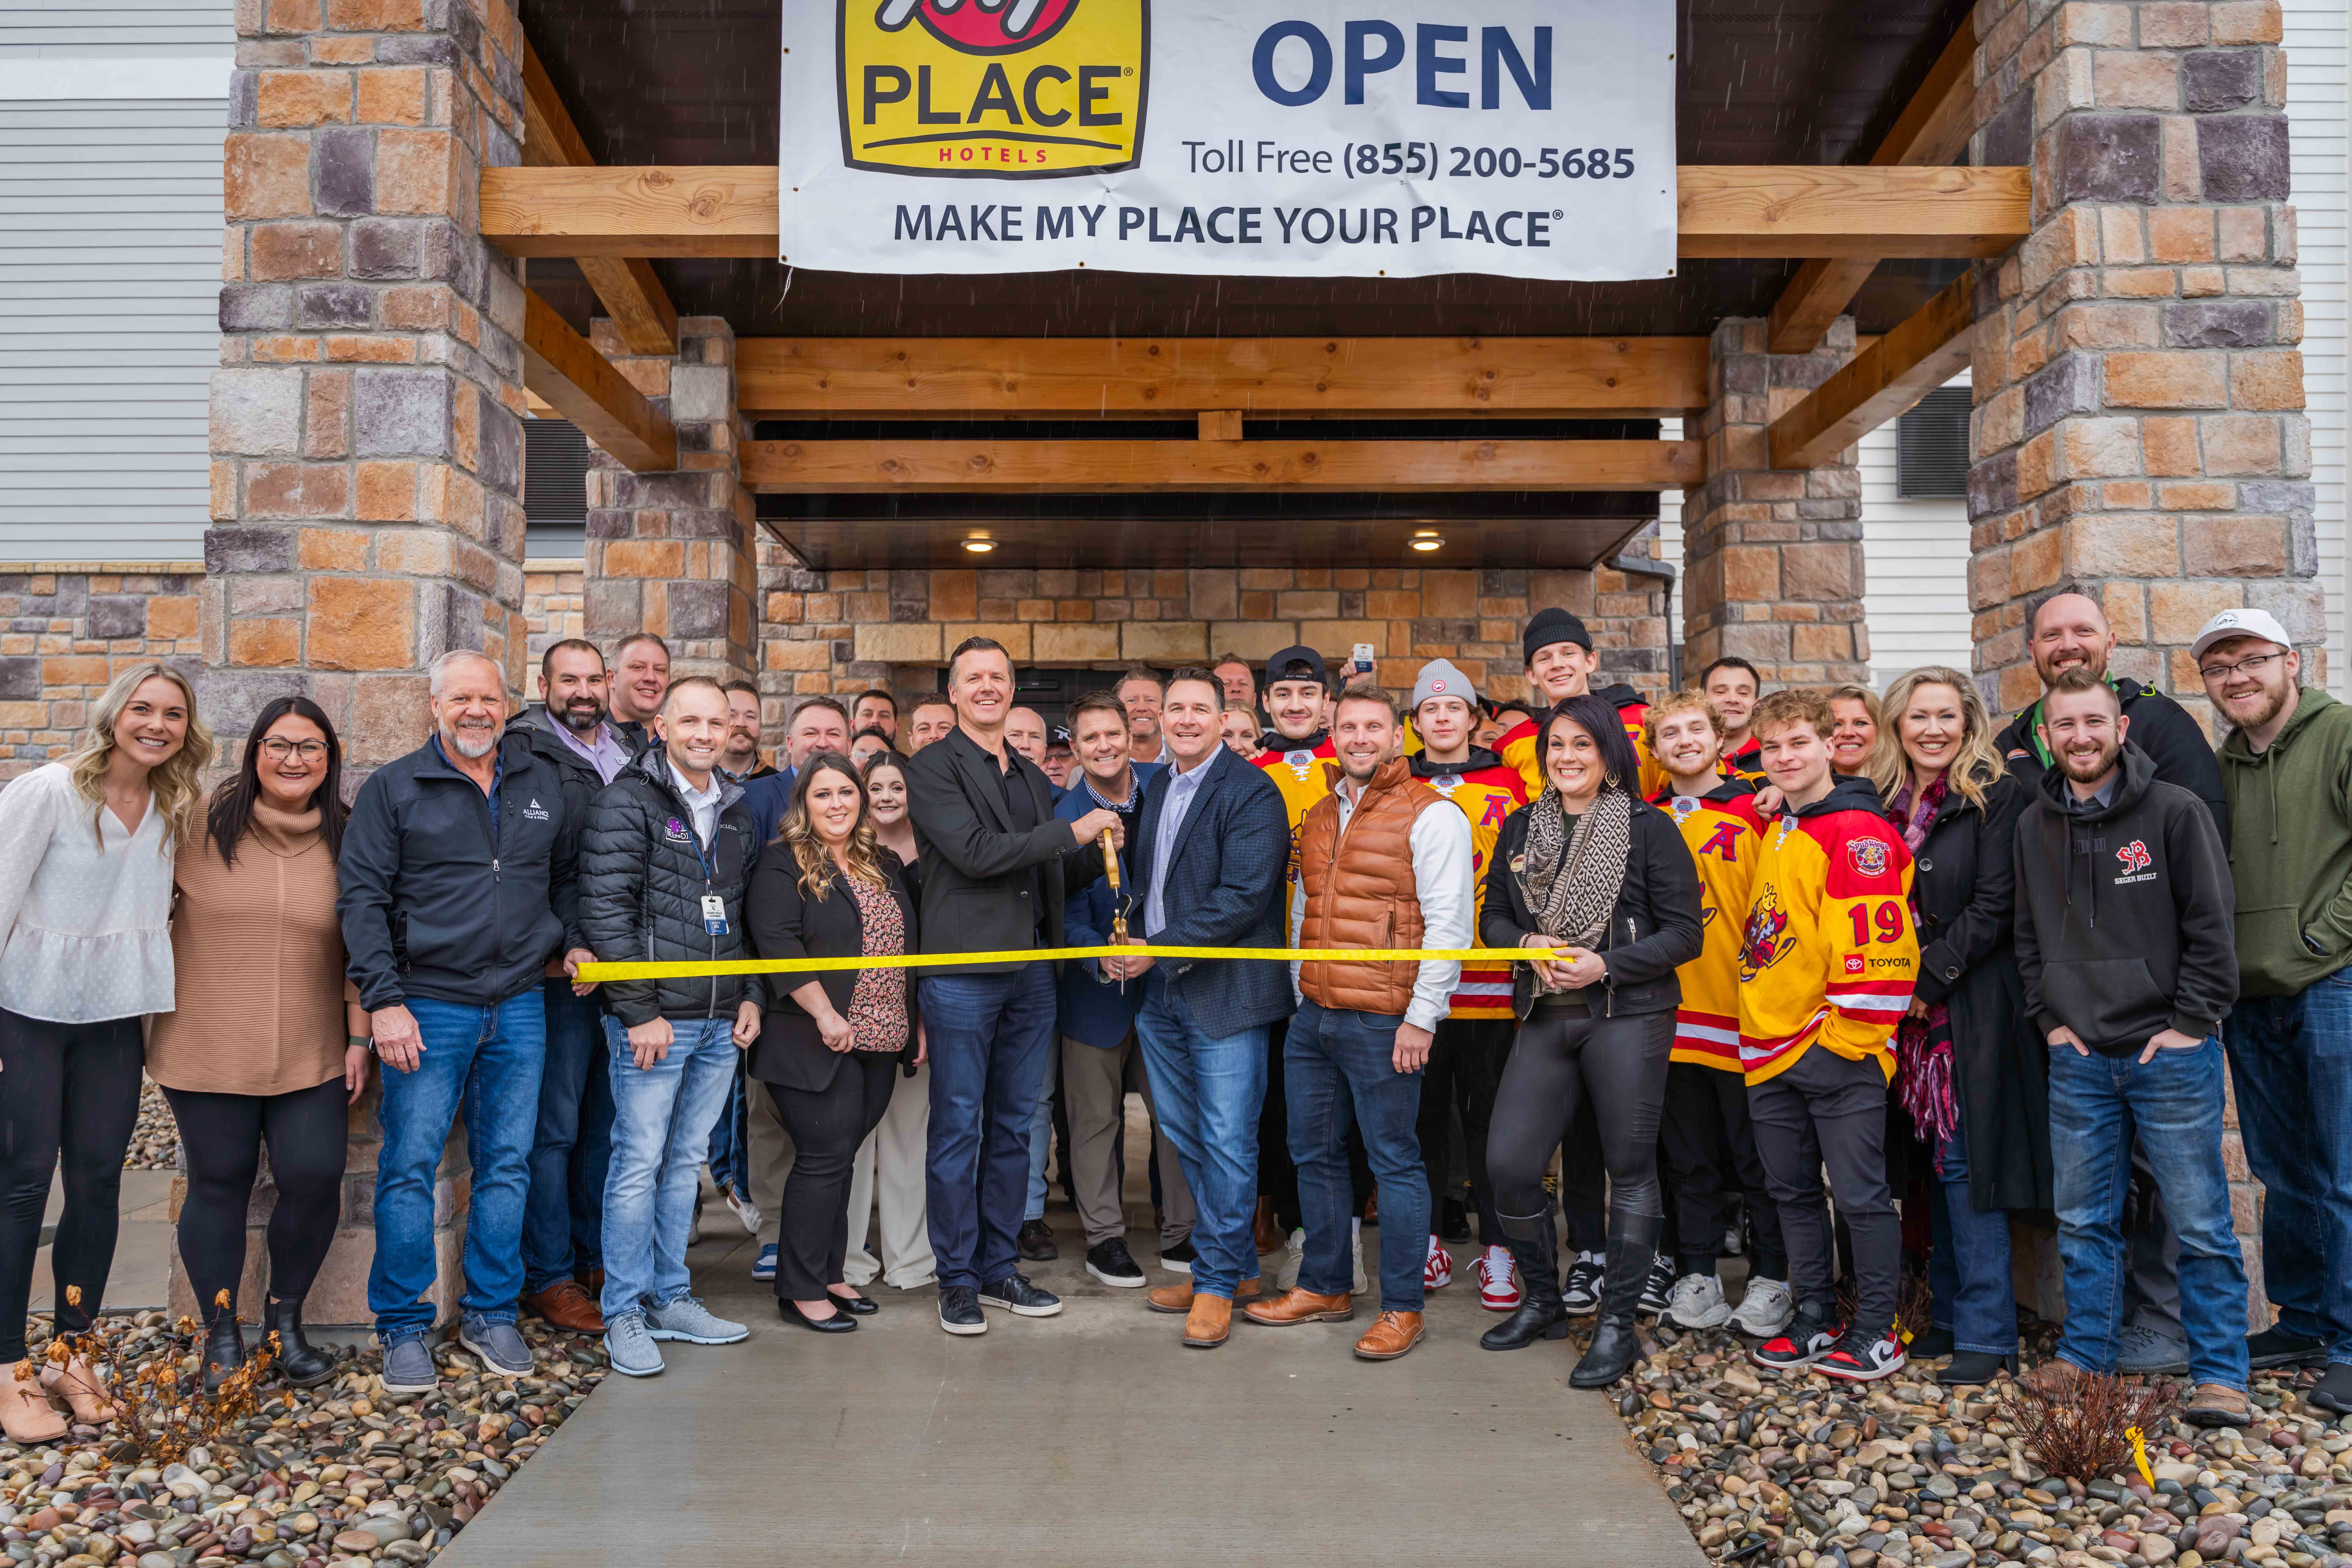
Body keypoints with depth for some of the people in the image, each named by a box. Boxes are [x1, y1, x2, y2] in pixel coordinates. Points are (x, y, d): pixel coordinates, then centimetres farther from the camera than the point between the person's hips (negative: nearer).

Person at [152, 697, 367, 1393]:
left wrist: (359, 1038, 4)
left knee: (315, 1179, -3)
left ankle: (285, 1321, 21)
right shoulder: (203, 823, -2)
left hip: (311, 1053, 1)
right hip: (208, 1048, -1)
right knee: (219, 1185, 6)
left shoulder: (346, 839, 2)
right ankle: (221, 1336, 24)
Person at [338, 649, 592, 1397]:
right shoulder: (393, 789, -1)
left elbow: (566, 875, 21)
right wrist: (384, 1000, -12)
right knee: (410, 1168, 0)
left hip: (520, 1009, 3)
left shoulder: (544, 784, 10)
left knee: (507, 1167, 9)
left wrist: (573, 941, 4)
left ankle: (490, 1314, 22)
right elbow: (361, 898, -5)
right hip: (428, 1006, -3)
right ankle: (403, 1329, 14)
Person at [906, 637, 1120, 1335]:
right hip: (963, 974, -6)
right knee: (959, 1130, 1)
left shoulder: (1031, 775, 18)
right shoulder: (931, 768, -4)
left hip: (1032, 972, 6)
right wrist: (1072, 832, -13)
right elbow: (974, 852, -18)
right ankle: (957, 1279, 13)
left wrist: (1100, 854, 1)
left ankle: (1000, 1268, 23)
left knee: (1013, 1128, 12)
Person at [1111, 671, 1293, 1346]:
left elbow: (1243, 897, -20)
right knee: (1184, 1136, 15)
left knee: (1227, 1142, -1)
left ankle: (1218, 1280, 13)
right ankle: (1237, 1264, 29)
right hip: (1160, 993, 8)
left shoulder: (1251, 792, -11)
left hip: (1225, 992, -8)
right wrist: (1127, 946, 5)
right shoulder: (1156, 788, 14)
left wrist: (1161, 953, -18)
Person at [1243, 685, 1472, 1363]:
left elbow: (1448, 924, -12)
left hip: (1384, 1025, -7)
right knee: (1314, 1153, 14)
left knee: (1393, 1160, 1)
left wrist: (1421, 1017, -15)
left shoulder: (1430, 815, -8)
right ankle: (1323, 1287, 29)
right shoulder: (1319, 816, 15)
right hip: (1313, 1019, 7)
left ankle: (1402, 1307, 14)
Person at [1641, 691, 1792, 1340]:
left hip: (1739, 1014, -3)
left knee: (1757, 1156, 6)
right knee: (1688, 1156, 12)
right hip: (1670, 1015, 4)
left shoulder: (1756, 814, -3)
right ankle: (1696, 1274, 23)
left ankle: (1772, 1278, 19)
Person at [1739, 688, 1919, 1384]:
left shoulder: (1858, 831, -12)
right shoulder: (1773, 832, 13)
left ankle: (1877, 1334, 14)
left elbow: (1874, 941, -18)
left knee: (1860, 1195, 2)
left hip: (1839, 1051, -8)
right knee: (1793, 1192, 15)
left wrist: (1846, 1034, -17)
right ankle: (1815, 1320, 27)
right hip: (1770, 1050, 8)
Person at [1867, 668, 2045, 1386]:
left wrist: (1928, 981, -13)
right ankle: (1952, 1313, 21)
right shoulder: (1884, 801, 12)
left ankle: (1988, 1335, 3)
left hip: (1973, 1008, -6)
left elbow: (1994, 906, -11)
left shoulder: (1998, 796, -5)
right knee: (1935, 1161, 11)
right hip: (1909, 1011, 6)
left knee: (1964, 1162, -6)